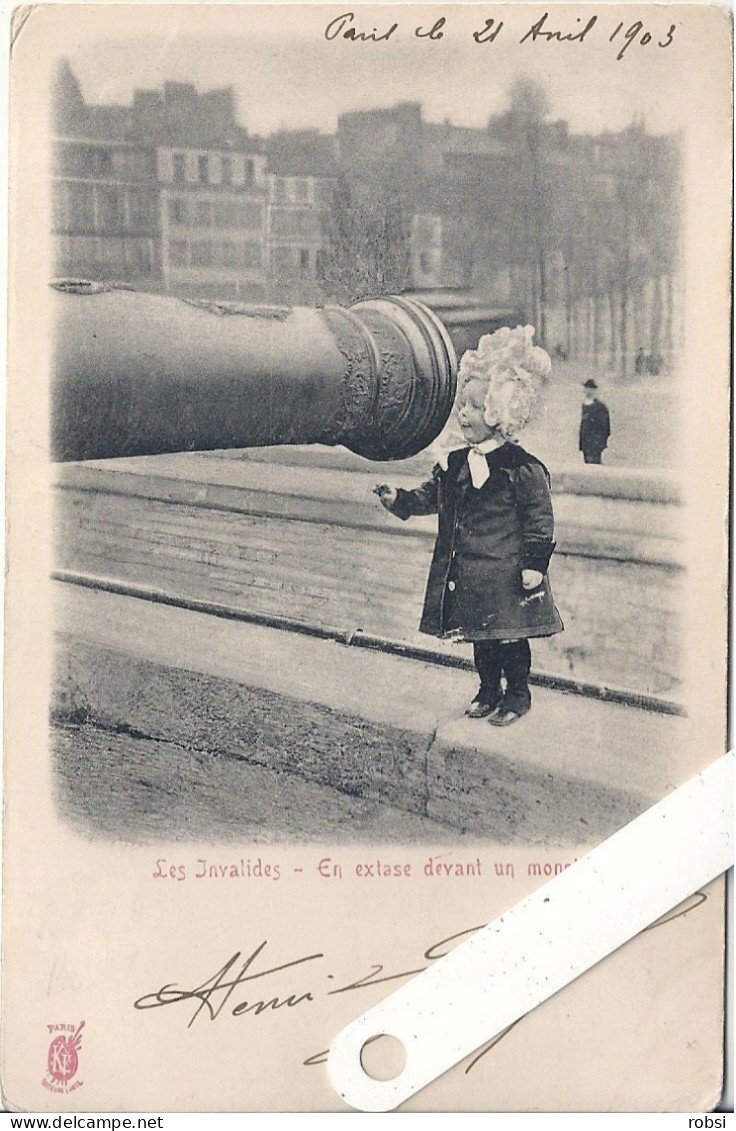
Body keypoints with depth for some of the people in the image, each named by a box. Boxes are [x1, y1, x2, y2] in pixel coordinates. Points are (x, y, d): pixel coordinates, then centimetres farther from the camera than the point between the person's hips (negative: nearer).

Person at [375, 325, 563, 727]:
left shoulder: (521, 467, -14)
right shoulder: (454, 462, 4)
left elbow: (540, 518, -12)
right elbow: (431, 496, 16)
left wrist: (535, 563, -15)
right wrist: (398, 499, 2)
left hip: (507, 574, -6)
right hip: (468, 573, 6)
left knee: (510, 636, 5)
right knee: (480, 634, 17)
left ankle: (517, 695, 21)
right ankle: (489, 691, 32)